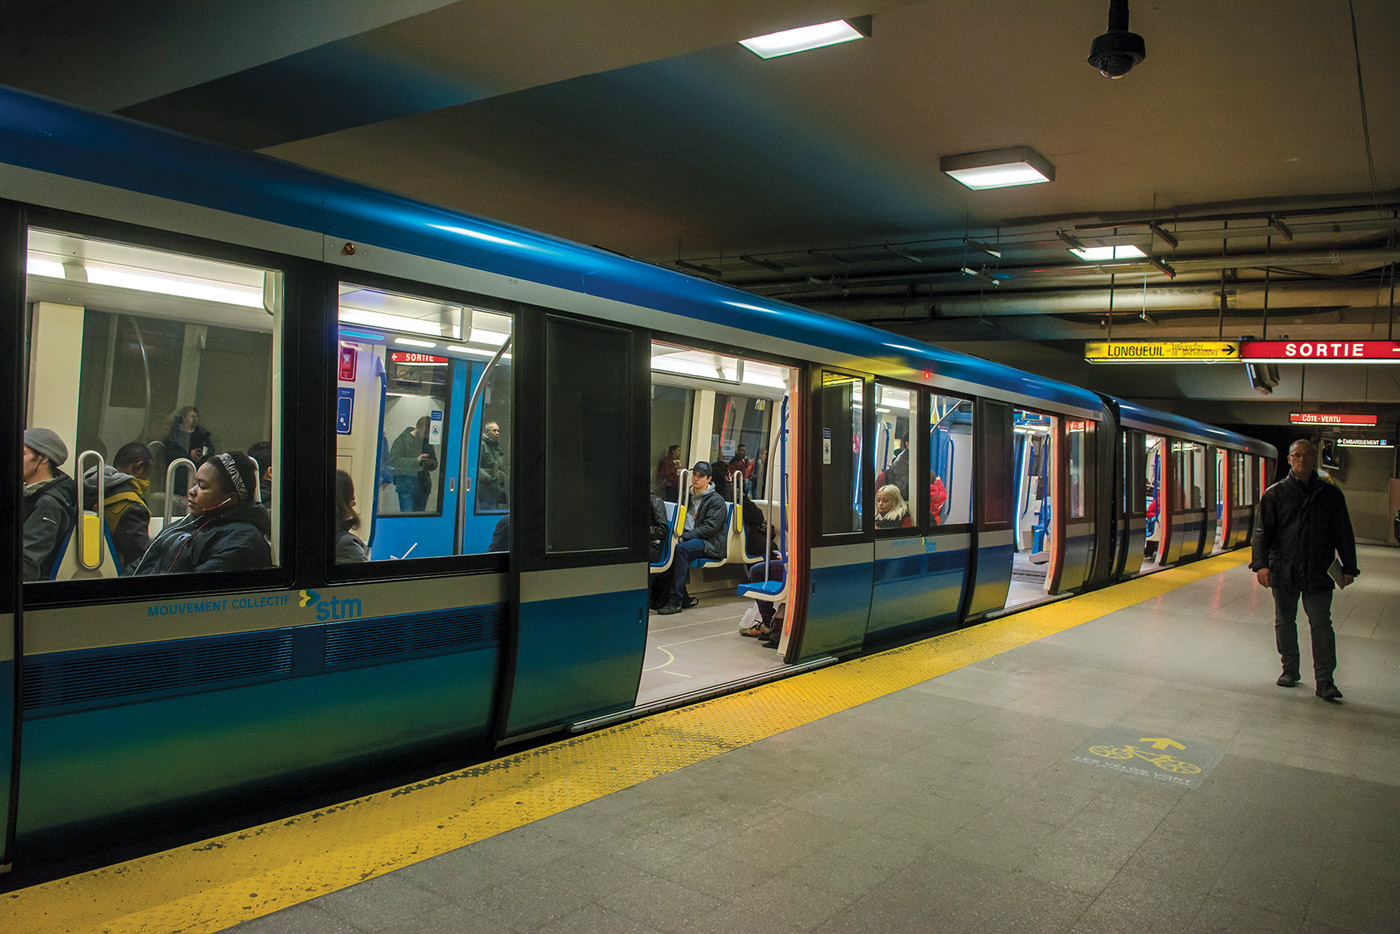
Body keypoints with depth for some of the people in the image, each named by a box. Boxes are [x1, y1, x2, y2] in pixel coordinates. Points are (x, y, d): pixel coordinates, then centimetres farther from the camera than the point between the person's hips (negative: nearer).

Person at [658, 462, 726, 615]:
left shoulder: (717, 500, -4)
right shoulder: (688, 496, 18)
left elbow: (710, 528, -14)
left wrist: (684, 537, -20)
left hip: (710, 544, -6)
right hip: (690, 539, 6)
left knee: (681, 548, -34)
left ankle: (676, 600, -34)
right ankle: (684, 598, -19)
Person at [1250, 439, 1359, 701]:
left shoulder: (1330, 494, 5)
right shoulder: (1274, 494, 2)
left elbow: (1343, 534, 10)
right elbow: (1263, 532, -2)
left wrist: (1348, 568, 5)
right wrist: (1261, 564, -13)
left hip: (1319, 571, -1)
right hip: (1283, 571, 1)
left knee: (1321, 624, -2)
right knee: (1285, 621, 11)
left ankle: (1324, 681, 3)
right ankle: (1290, 669, 26)